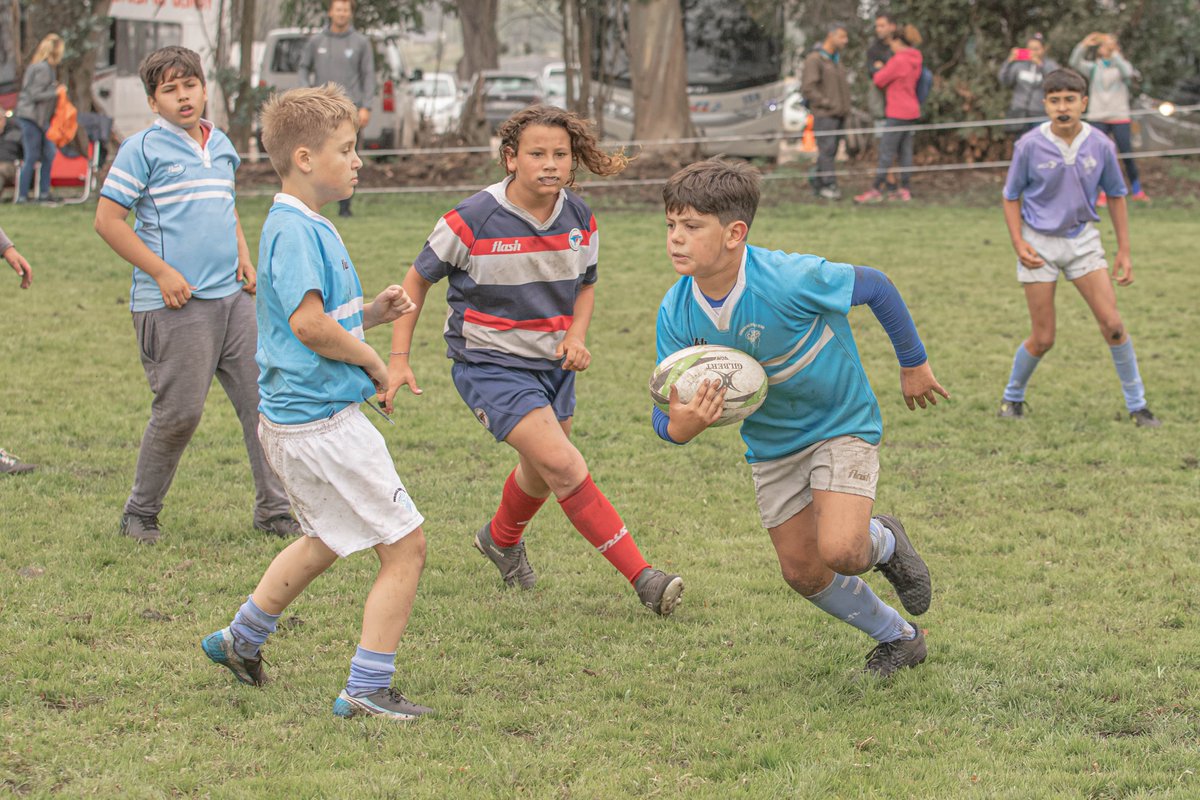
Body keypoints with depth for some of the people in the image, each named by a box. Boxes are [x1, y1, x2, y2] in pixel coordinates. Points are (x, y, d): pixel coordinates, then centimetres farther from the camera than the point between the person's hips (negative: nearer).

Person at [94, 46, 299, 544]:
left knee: (263, 401, 3)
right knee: (179, 413, -4)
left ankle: (273, 510, 11)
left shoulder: (221, 146, 15)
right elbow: (107, 220, -7)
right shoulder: (143, 149, -5)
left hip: (233, 298, 6)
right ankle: (140, 513, 15)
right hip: (175, 305, -6)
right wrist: (162, 272, -11)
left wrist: (243, 256, 13)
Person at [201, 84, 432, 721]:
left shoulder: (307, 226, 14)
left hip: (299, 416, 11)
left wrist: (372, 313, 6)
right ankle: (368, 690, -1)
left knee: (327, 539, 30)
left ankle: (242, 639, 42)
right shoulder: (295, 229, -18)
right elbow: (308, 323, -28)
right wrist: (370, 360, -14)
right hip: (321, 420, -11)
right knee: (405, 546, -5)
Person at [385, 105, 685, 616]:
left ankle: (502, 540, 56)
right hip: (489, 363, -6)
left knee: (542, 473, 23)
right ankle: (642, 578, -18)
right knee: (564, 466, -20)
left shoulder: (579, 219, -5)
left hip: (552, 363, 6)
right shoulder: (473, 220, -19)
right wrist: (399, 358, -9)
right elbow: (418, 279, -6)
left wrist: (576, 336, -8)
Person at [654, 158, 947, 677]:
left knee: (840, 552, -23)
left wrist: (914, 365, -1)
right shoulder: (676, 313, -19)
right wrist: (683, 425, -40)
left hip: (841, 423, -5)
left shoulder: (790, 280, -33)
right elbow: (668, 422, -13)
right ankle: (898, 639, 35)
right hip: (771, 442, 5)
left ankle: (884, 543, 15)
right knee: (803, 573, 9)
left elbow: (875, 287, -15)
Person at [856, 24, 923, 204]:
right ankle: (904, 190, 11)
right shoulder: (915, 60, 9)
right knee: (905, 151, 9)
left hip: (898, 113, -9)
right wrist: (883, 69, 10)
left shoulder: (898, 60, -17)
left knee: (886, 151, -4)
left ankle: (877, 189, -2)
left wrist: (878, 69, 7)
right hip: (911, 111, 9)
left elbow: (879, 81, -12)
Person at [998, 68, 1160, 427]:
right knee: (1043, 339, -1)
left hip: (1082, 239, 2)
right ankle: (1013, 396, 25)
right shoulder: (1030, 146, -12)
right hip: (1039, 243, -2)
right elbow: (1011, 196, 1)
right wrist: (1018, 242, -11)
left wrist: (1124, 250, 5)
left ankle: (1137, 405, 4)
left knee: (1112, 323, -8)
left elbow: (1115, 195, 7)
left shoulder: (1100, 145, -7)